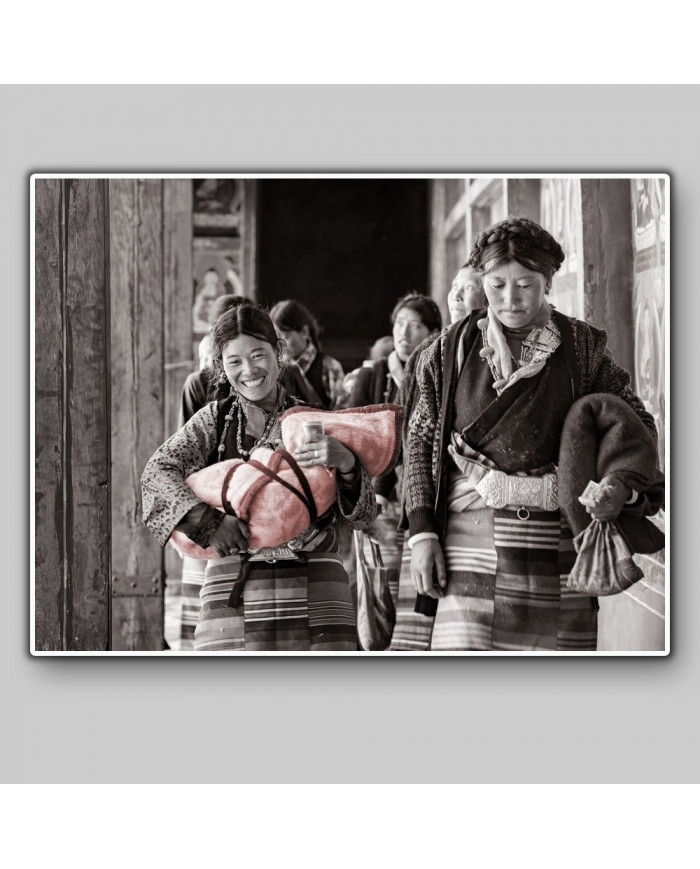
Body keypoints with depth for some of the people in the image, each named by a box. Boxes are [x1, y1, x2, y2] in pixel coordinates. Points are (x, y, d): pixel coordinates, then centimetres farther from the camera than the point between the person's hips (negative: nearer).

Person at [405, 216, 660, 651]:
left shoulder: (583, 348, 6)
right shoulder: (453, 349, 7)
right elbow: (421, 439, 10)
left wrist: (624, 485, -11)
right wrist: (421, 533, 1)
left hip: (559, 540, 1)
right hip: (473, 535, 0)